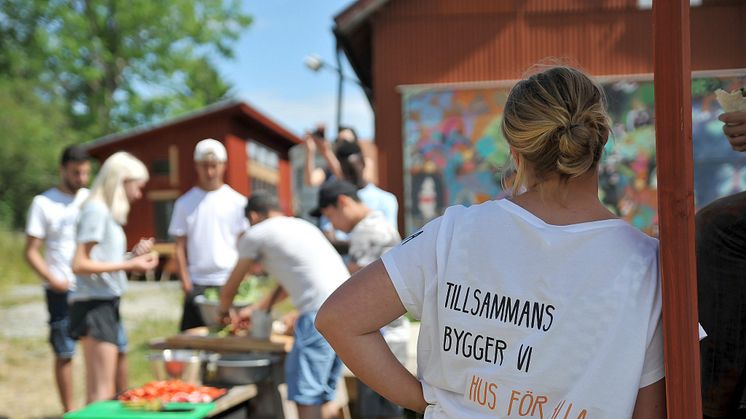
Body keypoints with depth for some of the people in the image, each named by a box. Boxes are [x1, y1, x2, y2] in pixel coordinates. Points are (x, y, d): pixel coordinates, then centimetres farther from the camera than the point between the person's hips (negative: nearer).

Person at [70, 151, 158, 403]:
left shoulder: (106, 212, 14)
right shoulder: (96, 210, -12)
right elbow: (80, 264, -18)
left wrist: (134, 255, 9)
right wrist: (128, 265, -17)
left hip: (105, 304, 9)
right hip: (95, 305, -9)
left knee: (96, 391, 11)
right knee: (102, 392, -10)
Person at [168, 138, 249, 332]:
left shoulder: (236, 201, 4)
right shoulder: (185, 203, 7)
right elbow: (180, 247, 6)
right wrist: (185, 281, -2)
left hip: (229, 281, -1)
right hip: (197, 282, 1)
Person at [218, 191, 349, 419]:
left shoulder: (255, 235, 7)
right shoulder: (302, 225, 28)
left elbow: (231, 287, 19)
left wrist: (223, 312, 39)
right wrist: (255, 309, 45)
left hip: (321, 313, -8)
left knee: (305, 395, -7)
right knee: (324, 394, 13)